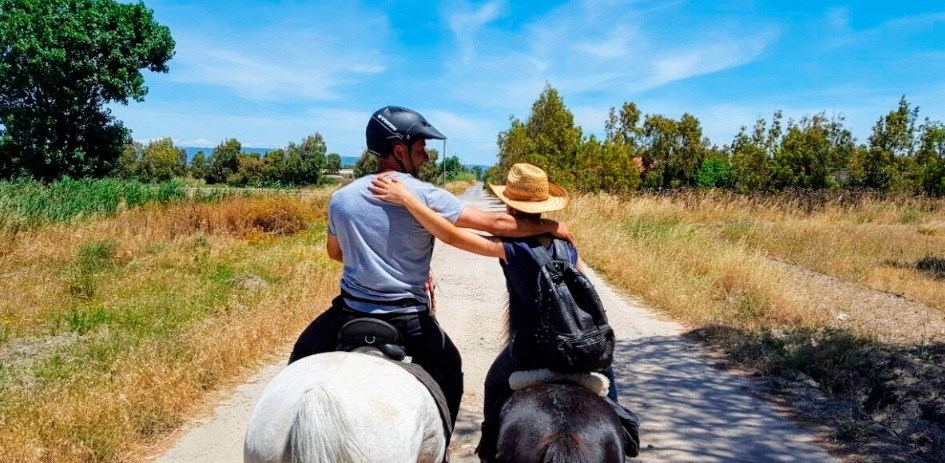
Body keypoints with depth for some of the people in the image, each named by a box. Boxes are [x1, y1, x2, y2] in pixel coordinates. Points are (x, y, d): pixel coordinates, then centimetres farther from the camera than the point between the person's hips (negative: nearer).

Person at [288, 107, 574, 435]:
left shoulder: (341, 198, 0)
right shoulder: (426, 196, -12)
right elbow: (497, 224, -10)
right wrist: (551, 226, 2)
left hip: (350, 312, 3)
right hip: (408, 321, -2)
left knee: (301, 360, 27)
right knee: (449, 370, 26)